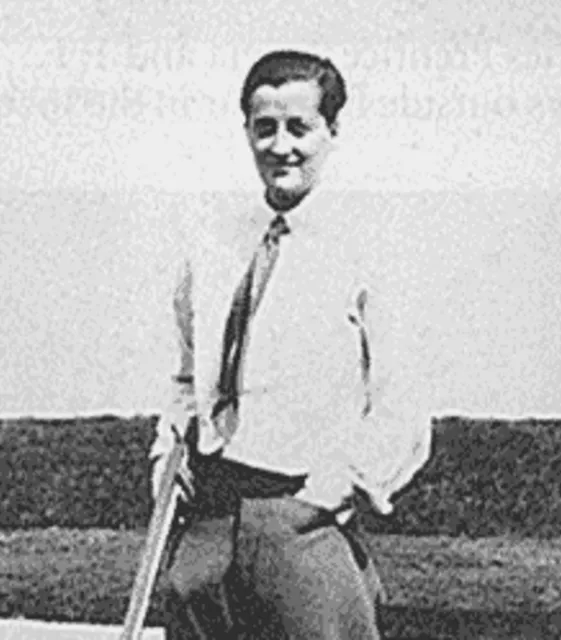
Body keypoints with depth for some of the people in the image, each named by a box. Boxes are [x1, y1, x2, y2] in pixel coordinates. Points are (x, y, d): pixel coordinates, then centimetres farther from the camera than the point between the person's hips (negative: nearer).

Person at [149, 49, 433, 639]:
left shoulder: (371, 248, -4)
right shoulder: (214, 229, 12)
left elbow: (405, 413, -4)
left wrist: (344, 484, -15)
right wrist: (169, 444, 8)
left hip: (305, 522, -4)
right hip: (203, 514, 5)